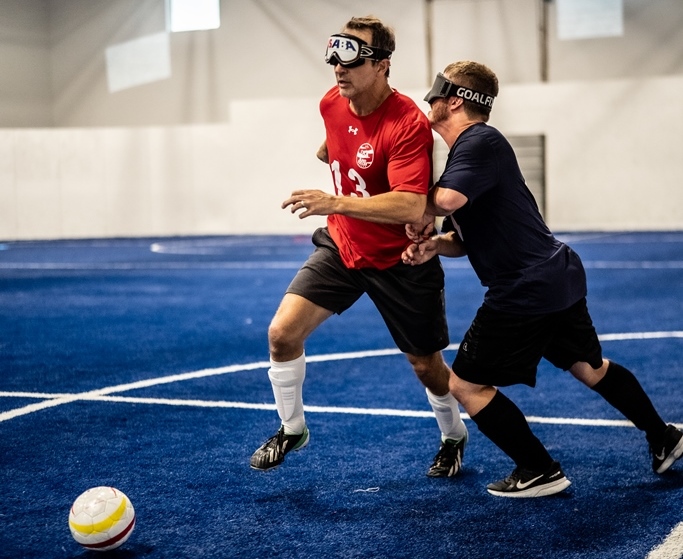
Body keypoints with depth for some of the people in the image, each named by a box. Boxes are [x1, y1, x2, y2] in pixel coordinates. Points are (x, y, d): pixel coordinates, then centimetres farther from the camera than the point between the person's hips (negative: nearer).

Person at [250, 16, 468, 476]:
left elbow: (412, 207, -37)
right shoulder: (332, 104, -5)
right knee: (282, 332, -11)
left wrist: (335, 203, -42)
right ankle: (292, 429, 13)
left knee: (426, 365, 9)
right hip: (342, 245, 5)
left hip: (399, 261, -5)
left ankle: (453, 437, 40)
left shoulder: (408, 123, -27)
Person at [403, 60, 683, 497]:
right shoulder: (468, 149, 16)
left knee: (467, 385, 0)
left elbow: (447, 200, -34)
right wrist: (432, 245, -2)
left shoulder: (480, 141, -15)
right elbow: (466, 236, 18)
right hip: (560, 278, 10)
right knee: (590, 367, 26)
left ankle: (540, 472, 7)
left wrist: (421, 214, -11)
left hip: (526, 292, -10)